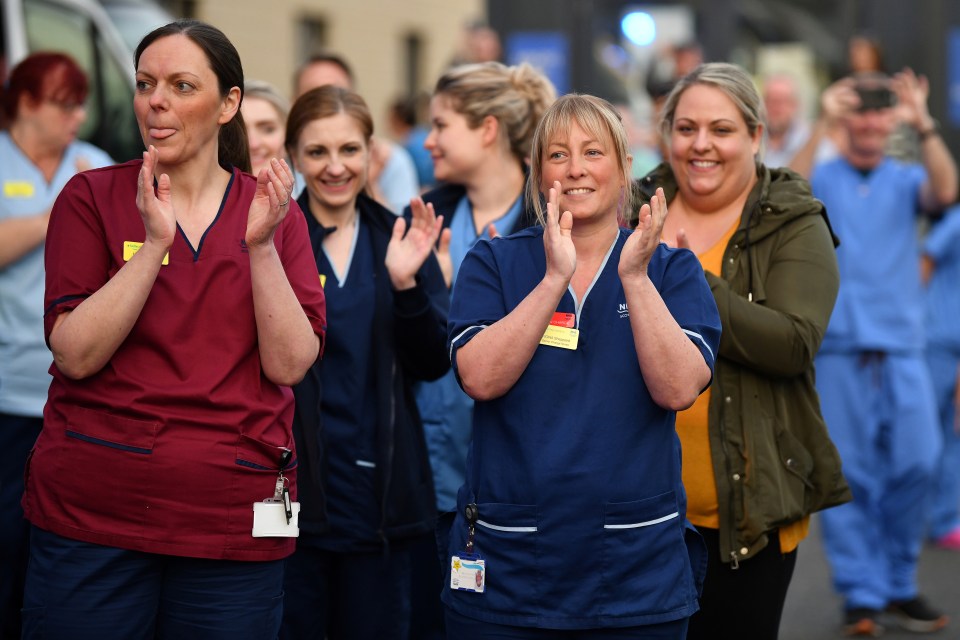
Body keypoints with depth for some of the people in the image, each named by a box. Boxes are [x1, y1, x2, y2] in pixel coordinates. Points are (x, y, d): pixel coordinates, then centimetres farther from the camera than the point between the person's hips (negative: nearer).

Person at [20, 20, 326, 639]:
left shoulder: (274, 211, 6)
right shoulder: (91, 197, 2)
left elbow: (290, 365, -4)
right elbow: (76, 354, -9)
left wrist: (261, 244, -14)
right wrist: (154, 242, -17)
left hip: (235, 519, 1)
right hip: (93, 513, -1)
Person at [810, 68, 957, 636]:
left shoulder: (907, 179, 11)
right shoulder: (823, 178, 8)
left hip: (902, 348, 2)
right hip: (839, 346, -1)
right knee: (849, 473, -3)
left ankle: (901, 585, 13)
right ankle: (861, 594, 6)